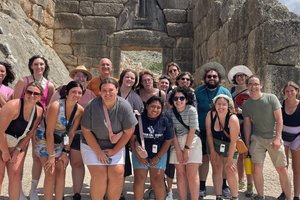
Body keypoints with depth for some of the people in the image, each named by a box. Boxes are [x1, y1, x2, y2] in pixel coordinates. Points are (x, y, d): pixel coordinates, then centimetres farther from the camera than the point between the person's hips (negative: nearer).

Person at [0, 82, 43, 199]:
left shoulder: (39, 111, -7)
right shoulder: (13, 106, -26)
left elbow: (30, 133, 2)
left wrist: (18, 150, -2)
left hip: (18, 145, 5)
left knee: (15, 174, 0)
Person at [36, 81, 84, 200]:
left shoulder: (80, 110, -12)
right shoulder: (56, 106, -28)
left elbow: (71, 133, -5)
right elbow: (49, 133, -25)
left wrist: (66, 152, -4)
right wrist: (51, 155, -23)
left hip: (61, 142, 5)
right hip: (45, 141, -5)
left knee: (61, 171, 4)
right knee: (51, 173, -6)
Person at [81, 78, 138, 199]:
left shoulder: (124, 106, -17)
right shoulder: (92, 106, -18)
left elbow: (128, 131, -9)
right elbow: (86, 131, -10)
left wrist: (114, 151, -7)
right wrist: (99, 152, -10)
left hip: (116, 146, 1)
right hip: (92, 145, -1)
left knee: (117, 174, -9)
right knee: (99, 175, -12)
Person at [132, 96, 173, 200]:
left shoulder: (165, 121, -5)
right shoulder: (139, 119, -9)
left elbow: (168, 140, -2)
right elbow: (132, 138, -7)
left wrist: (158, 157, -7)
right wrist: (139, 156, -10)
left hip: (159, 154, 1)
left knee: (157, 180, -2)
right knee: (139, 179, -1)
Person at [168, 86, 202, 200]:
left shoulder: (191, 110, -9)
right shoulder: (170, 112, 0)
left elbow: (192, 130, -11)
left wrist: (186, 149, -11)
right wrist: (178, 150, -8)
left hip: (192, 143, -3)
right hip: (177, 144, 3)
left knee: (192, 175, -5)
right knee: (180, 174, 6)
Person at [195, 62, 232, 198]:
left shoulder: (225, 92, 1)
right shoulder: (198, 92, -1)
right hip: (203, 131, -1)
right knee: (204, 158, 4)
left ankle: (224, 185, 24)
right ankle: (202, 187, 17)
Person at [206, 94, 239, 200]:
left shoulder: (233, 119, -28)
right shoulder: (210, 115, -19)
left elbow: (233, 141, -23)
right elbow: (209, 134, -7)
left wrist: (229, 159, -19)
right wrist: (212, 151, -5)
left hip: (229, 146, -3)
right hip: (214, 144, 3)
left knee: (230, 170, -5)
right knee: (216, 168, 4)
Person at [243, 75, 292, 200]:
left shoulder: (271, 98, -4)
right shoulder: (246, 104, 5)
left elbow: (279, 119, -5)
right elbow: (247, 124, 9)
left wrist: (277, 138, -12)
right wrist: (247, 143, 6)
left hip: (273, 138, -2)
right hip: (257, 139, 2)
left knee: (282, 170, 2)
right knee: (256, 169, -6)